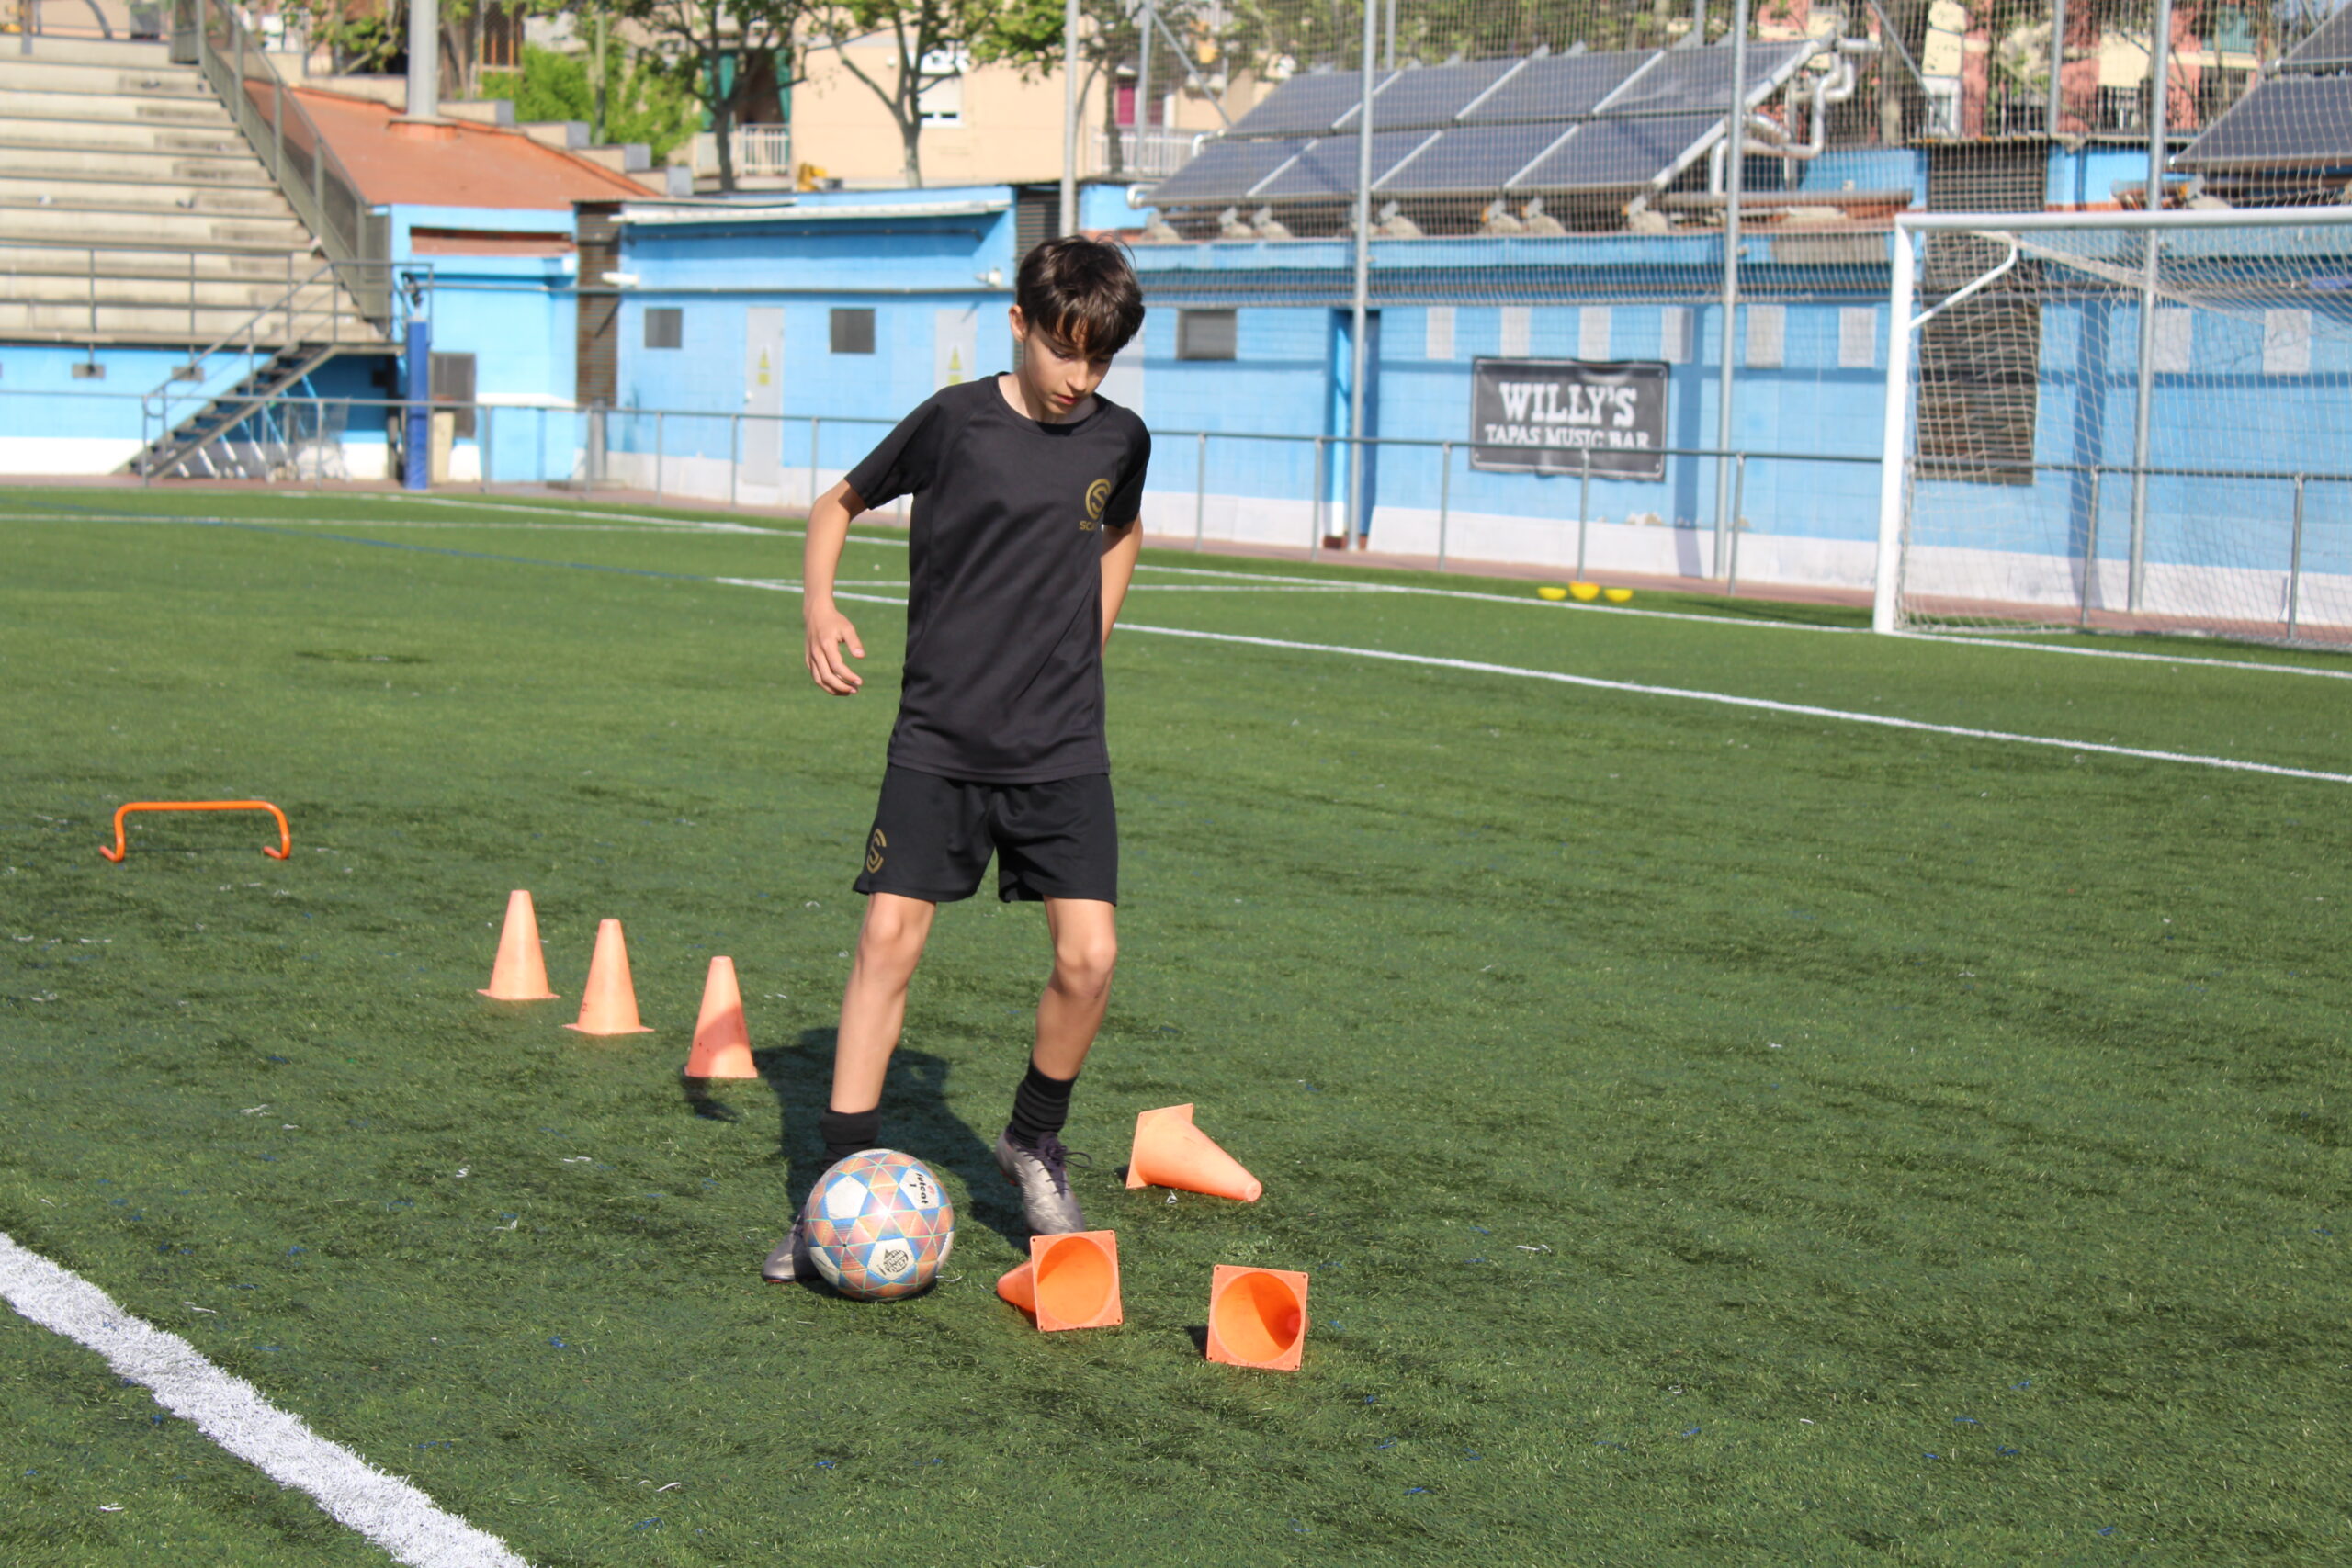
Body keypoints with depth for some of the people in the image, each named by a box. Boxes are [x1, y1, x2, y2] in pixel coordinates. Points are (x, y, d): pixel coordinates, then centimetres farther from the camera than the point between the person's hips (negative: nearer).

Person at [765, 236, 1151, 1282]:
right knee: (887, 939, -7)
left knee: (1089, 956, -9)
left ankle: (1034, 1143, 17)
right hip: (939, 738, -2)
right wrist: (819, 609, -7)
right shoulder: (953, 421, -5)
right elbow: (839, 504, 9)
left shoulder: (1120, 441, 3)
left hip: (1062, 746, 2)